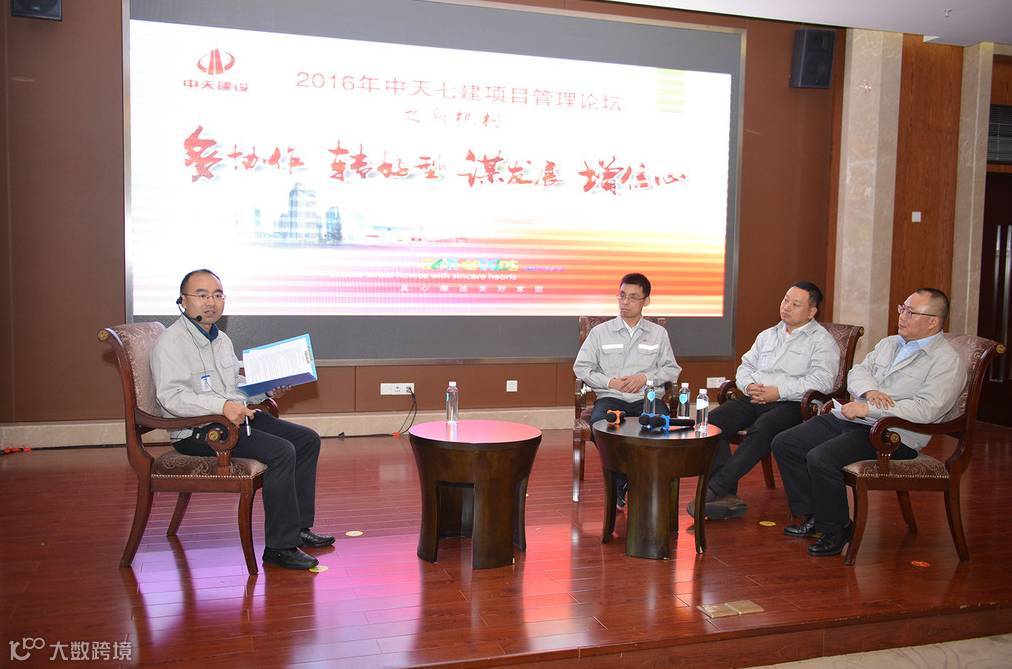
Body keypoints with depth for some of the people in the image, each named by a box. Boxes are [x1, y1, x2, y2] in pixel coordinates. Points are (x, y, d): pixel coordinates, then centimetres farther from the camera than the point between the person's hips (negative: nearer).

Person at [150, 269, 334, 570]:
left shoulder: (222, 339, 17)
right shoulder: (170, 342, -12)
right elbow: (171, 397, -24)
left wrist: (268, 390, 10)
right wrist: (222, 405, -36)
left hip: (235, 417, 10)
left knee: (307, 440, 3)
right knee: (281, 451, -26)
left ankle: (298, 526, 10)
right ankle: (279, 546, -19)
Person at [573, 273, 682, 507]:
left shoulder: (659, 333, 17)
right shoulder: (600, 332, 12)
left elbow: (672, 369, 14)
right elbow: (581, 367, 8)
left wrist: (646, 377, -5)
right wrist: (610, 382, -7)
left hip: (647, 397, 1)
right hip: (611, 397, 0)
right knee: (598, 424, -35)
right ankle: (620, 482, -13)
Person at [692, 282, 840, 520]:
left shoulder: (822, 341, 6)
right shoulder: (767, 335, 27)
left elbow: (821, 381, -9)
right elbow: (745, 366, 24)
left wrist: (778, 392, -16)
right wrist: (749, 386, -1)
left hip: (790, 403, -5)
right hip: (753, 400, 5)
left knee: (762, 429, -37)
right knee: (713, 420, -23)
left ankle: (715, 489, -36)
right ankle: (727, 495, -27)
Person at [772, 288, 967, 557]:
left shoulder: (947, 362, -6)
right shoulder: (889, 343, 20)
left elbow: (926, 410, -19)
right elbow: (857, 372, 14)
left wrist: (869, 409, -21)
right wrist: (869, 390, -10)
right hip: (849, 420, 8)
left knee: (821, 458, -29)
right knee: (784, 443, -3)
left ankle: (836, 530, -6)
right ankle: (814, 516, 7)